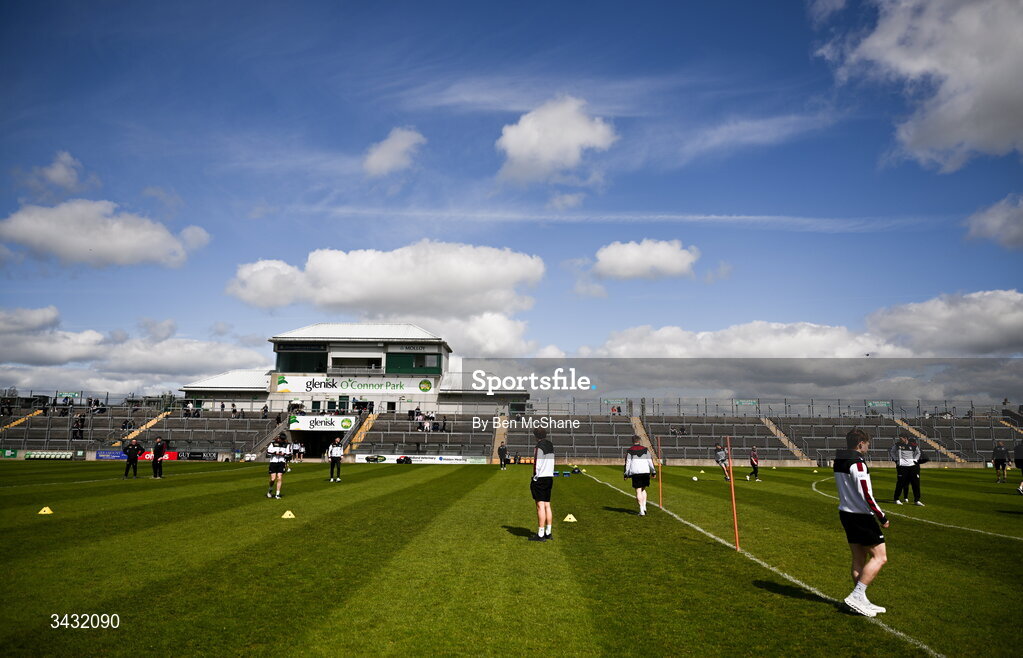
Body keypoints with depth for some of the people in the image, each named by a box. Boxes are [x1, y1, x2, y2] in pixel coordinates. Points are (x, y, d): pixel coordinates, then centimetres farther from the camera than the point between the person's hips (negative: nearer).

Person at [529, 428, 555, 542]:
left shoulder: (539, 446, -12)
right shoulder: (551, 446, 13)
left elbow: (537, 465, -16)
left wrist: (535, 479, -9)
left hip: (540, 478, -8)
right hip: (550, 477, 8)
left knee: (540, 506, -6)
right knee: (547, 505, 11)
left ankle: (540, 534, -5)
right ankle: (548, 533, 14)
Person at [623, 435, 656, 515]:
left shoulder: (629, 451, 2)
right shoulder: (645, 449, 7)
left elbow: (627, 463, 0)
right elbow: (650, 461, 5)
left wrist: (626, 474, 5)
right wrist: (653, 472, 11)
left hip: (635, 472, -2)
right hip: (646, 472, 2)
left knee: (638, 491, 1)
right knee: (643, 489, 19)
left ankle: (641, 510, -4)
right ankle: (644, 506, 7)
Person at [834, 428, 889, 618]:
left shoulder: (838, 461, 9)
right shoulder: (857, 463, -19)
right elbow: (866, 494, -21)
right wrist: (882, 517, -12)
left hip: (845, 513, 9)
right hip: (861, 516, -9)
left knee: (859, 559, 14)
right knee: (880, 557, 0)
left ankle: (861, 602, 19)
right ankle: (857, 596, -4)